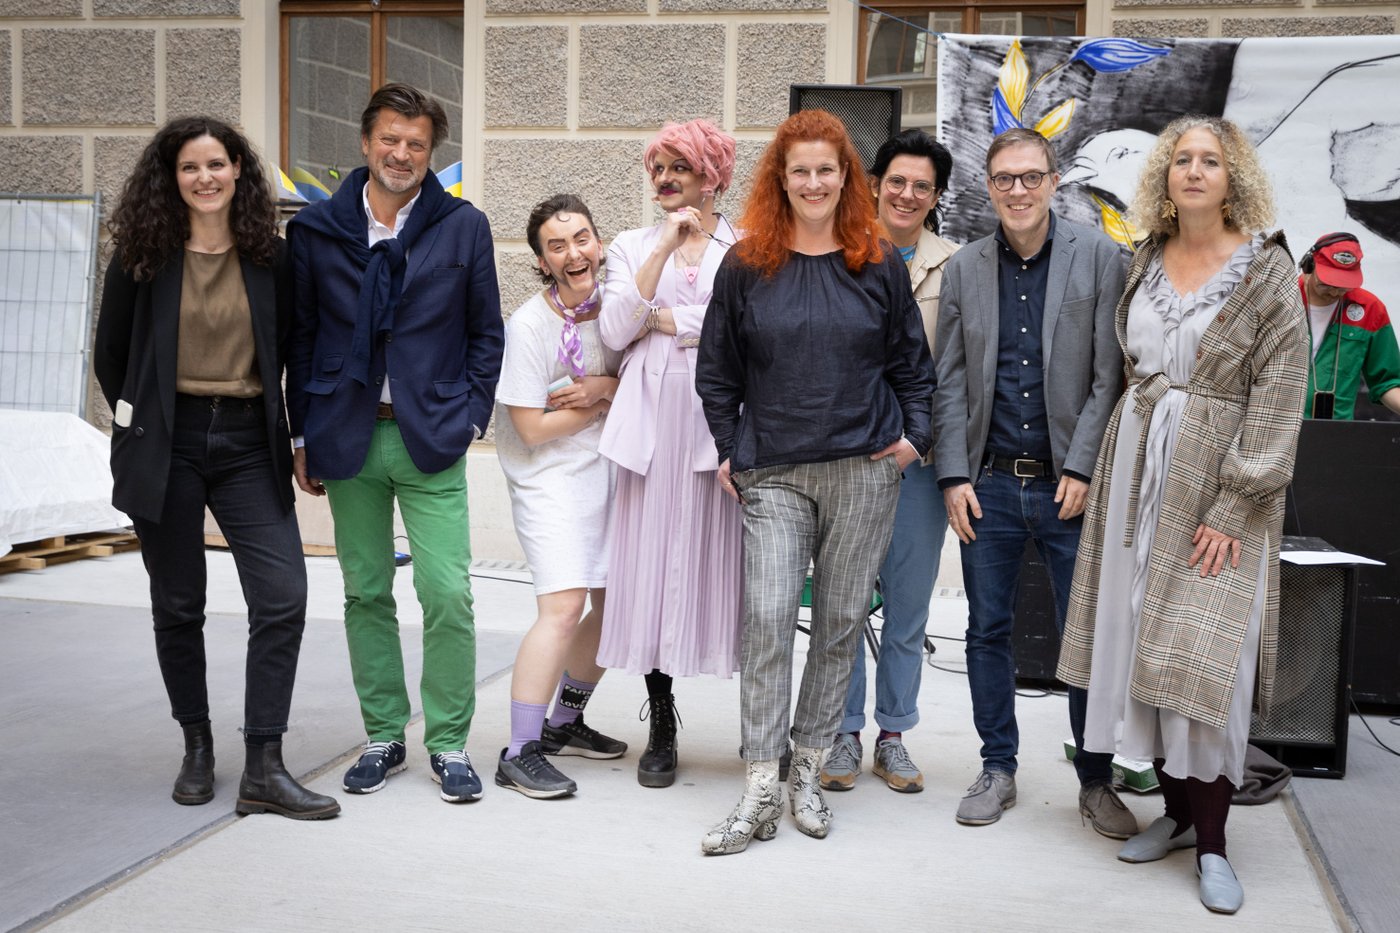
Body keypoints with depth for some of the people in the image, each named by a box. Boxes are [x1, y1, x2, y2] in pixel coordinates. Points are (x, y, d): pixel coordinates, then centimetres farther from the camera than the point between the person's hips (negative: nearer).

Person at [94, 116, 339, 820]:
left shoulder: (270, 257, 4)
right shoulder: (143, 256, 1)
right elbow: (110, 355, 10)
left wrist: (294, 433, 9)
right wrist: (140, 424, 11)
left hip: (248, 445, 1)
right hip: (167, 446, 0)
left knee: (283, 598, -10)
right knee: (178, 605, 8)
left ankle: (264, 768, -3)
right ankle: (197, 747, 25)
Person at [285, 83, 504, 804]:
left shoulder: (464, 227, 3)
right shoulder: (316, 229, 5)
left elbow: (486, 334, 8)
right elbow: (300, 337, 9)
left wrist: (470, 417, 1)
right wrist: (303, 434, 7)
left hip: (430, 438, -1)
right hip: (347, 437, 2)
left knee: (448, 595, -6)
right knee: (366, 594, 9)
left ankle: (449, 743, 9)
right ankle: (383, 736, 22)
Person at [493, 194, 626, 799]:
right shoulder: (528, 325, -14)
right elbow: (533, 428, -15)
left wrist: (602, 387, -13)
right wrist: (607, 401, -9)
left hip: (609, 470, 7)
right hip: (549, 477, -7)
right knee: (564, 607, -18)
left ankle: (564, 723, 30)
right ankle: (519, 754, -10)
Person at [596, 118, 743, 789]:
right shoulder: (631, 247, 15)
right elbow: (615, 332, -1)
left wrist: (668, 320, -2)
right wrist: (666, 247, -5)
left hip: (724, 423, -2)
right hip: (653, 425, 2)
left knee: (727, 563, -4)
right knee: (652, 563, 1)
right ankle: (661, 726, 13)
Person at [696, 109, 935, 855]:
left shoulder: (879, 264, 7)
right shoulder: (746, 265, 5)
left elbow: (912, 361, 14)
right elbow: (717, 370, 11)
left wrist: (915, 434, 4)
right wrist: (729, 451, 6)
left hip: (865, 471, 1)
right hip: (772, 475, -1)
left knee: (841, 621, 6)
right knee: (767, 620, -8)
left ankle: (808, 770, 20)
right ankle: (759, 792, -2)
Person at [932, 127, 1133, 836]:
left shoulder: (1099, 257, 0)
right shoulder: (964, 267, 7)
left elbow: (1109, 376, -3)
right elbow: (950, 382, 6)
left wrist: (1082, 469, -10)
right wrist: (954, 476, -2)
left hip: (1068, 484, -2)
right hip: (989, 485, 2)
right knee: (988, 632, 9)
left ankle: (1096, 782, 20)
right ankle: (997, 770, 25)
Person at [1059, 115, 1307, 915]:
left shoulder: (1267, 270, -4)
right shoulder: (1146, 264, 10)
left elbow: (1278, 396, -9)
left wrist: (1233, 507, -15)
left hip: (1218, 483, -5)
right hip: (1140, 467, 5)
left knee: (1204, 658, -7)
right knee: (1142, 647, 6)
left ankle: (1212, 842, 4)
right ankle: (1177, 809, 21)